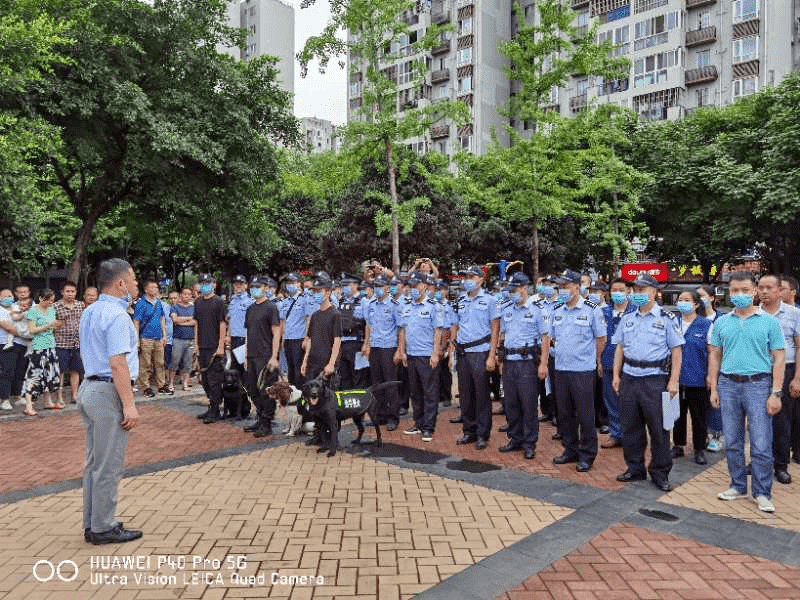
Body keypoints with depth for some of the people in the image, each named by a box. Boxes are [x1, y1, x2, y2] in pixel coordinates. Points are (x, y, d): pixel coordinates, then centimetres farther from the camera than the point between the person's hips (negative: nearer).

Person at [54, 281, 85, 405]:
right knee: (60, 371, 1)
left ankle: (74, 396, 17)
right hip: (61, 344, -4)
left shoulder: (80, 305, 9)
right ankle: (60, 397, 9)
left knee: (76, 371, 9)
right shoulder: (56, 306, -3)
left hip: (78, 343, 4)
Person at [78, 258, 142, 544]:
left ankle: (92, 524, 25)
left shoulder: (89, 313, 13)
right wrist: (129, 405, -22)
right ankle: (103, 528, 10)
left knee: (94, 462, 16)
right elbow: (117, 363, -23)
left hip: (88, 388, 10)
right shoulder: (117, 316, -17)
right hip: (108, 392, -10)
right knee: (109, 466, 0)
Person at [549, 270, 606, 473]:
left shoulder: (591, 310, -6)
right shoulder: (557, 311, 9)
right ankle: (570, 450, 27)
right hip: (561, 369, 5)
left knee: (585, 414, 1)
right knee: (565, 413, 13)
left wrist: (595, 359, 8)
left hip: (583, 370, -5)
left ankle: (587, 455, 14)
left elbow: (601, 338, 1)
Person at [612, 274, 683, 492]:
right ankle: (635, 468, 25)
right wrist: (616, 375, 10)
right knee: (630, 427, 11)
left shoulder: (667, 319, -2)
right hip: (629, 378, 5)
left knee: (658, 428, 2)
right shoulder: (627, 319, 12)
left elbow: (676, 351, -5)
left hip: (654, 380, -5)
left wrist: (673, 381, -10)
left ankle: (660, 473, 16)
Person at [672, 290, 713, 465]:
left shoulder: (706, 324, -2)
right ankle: (678, 446, 24)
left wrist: (710, 375, -7)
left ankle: (699, 449, 18)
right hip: (676, 378, 3)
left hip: (697, 379, -3)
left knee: (699, 416, 6)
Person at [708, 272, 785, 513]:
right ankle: (738, 486, 25)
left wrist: (776, 393, -8)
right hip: (728, 385, 3)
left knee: (761, 445, -1)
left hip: (758, 385, -3)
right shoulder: (721, 323, 8)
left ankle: (762, 493, 13)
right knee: (732, 443, 11)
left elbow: (779, 358, -2)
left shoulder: (769, 322, 0)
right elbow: (714, 356, 11)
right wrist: (713, 388, 5)